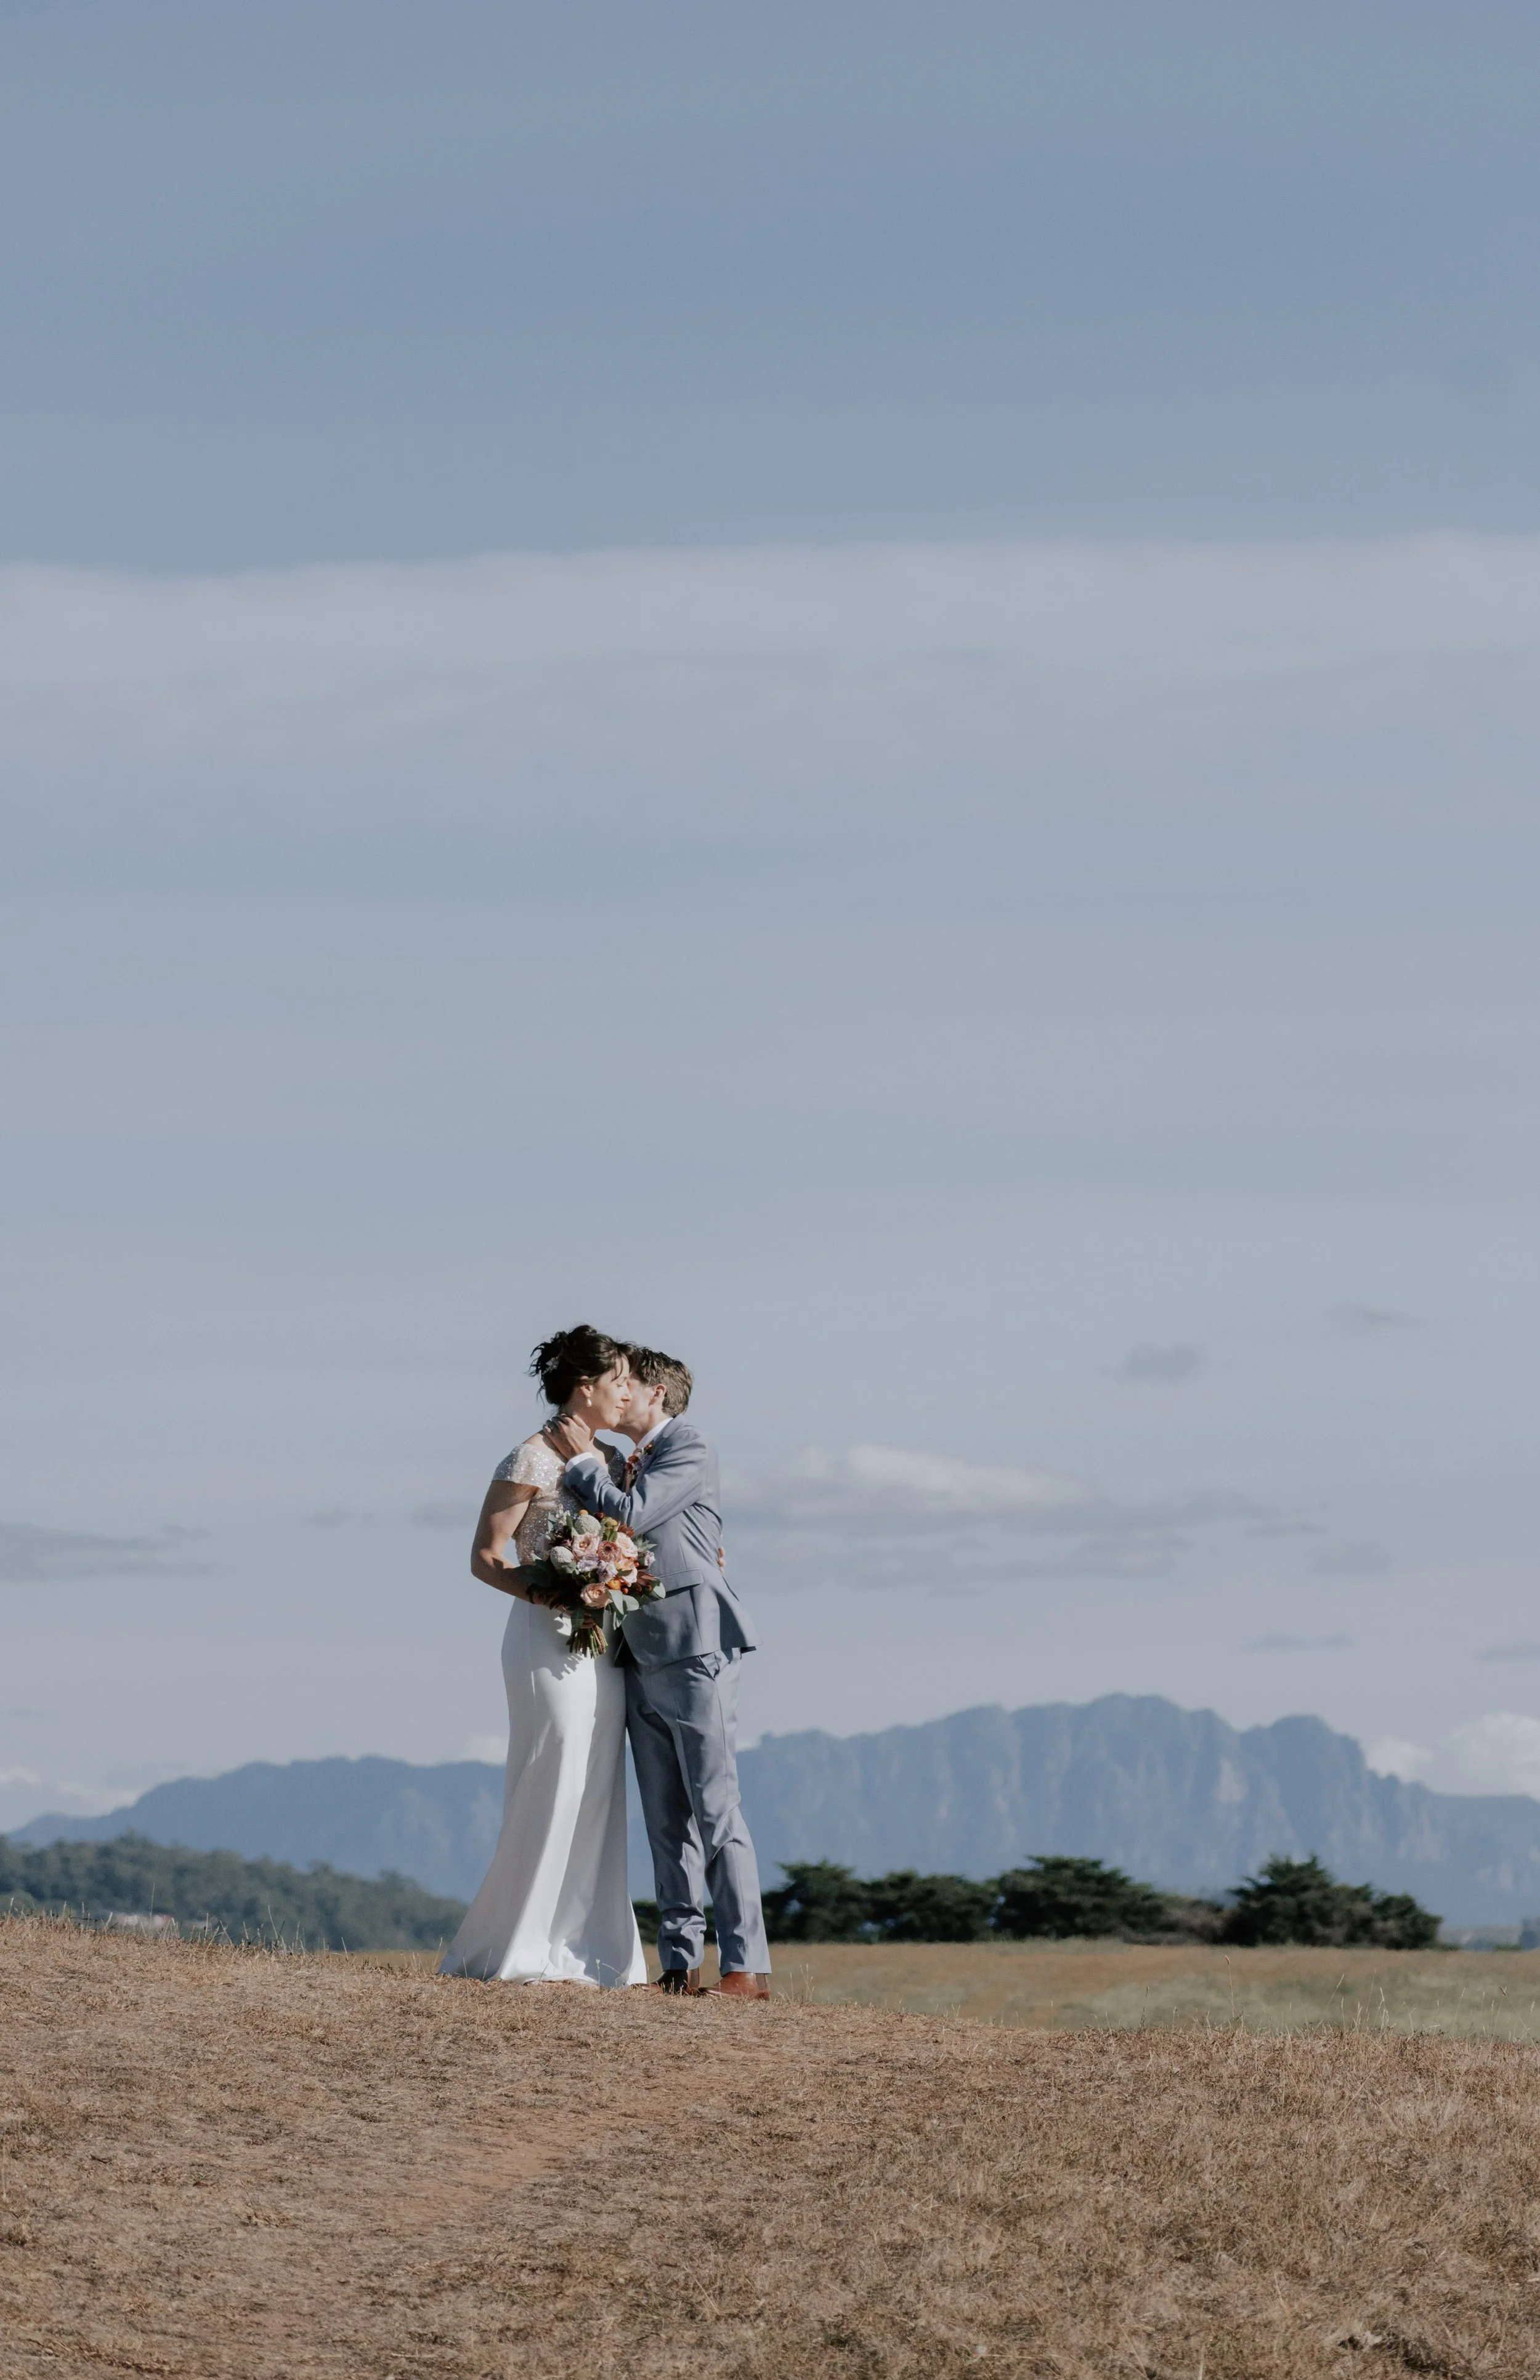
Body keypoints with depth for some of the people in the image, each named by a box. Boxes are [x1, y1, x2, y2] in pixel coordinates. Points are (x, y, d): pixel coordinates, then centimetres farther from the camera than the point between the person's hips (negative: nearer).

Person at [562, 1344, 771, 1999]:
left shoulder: (689, 1451, -4)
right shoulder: (629, 1464, 21)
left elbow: (629, 1516, -15)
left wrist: (581, 1466, -2)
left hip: (694, 1651, -8)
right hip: (643, 1661, 8)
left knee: (715, 1811, -9)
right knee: (666, 1821, 6)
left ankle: (746, 1964, -10)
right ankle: (680, 1963, 6)